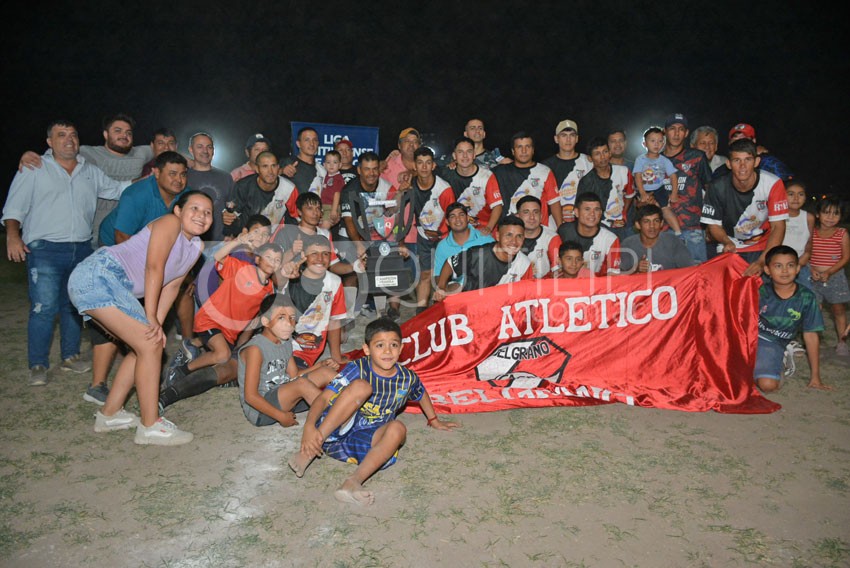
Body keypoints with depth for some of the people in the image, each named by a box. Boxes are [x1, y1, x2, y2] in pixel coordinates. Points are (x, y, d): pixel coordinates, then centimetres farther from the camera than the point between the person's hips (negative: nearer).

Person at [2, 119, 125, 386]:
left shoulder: (91, 172, 15)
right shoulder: (34, 169, 3)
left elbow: (117, 189, 20)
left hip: (82, 251, 4)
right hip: (44, 251, -4)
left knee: (74, 306, 11)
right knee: (43, 308, -10)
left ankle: (70, 356, 22)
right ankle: (38, 365, -1)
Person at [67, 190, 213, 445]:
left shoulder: (197, 246, 14)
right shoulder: (170, 223, -10)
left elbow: (171, 285, 11)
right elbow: (154, 268, -17)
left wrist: (157, 322, -1)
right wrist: (151, 318, -17)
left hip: (115, 288, 10)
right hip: (99, 274, -10)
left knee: (147, 345, 14)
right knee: (150, 346, -13)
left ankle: (110, 414, 25)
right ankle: (150, 426, -5)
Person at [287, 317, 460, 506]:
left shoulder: (408, 379, -1)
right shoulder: (357, 369, -12)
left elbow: (422, 394, 23)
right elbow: (323, 398, -18)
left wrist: (434, 421, 39)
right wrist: (309, 426, -37)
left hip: (365, 443, 3)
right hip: (334, 433, -3)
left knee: (397, 428, -28)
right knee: (361, 386, -27)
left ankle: (354, 482, -37)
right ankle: (311, 450, -26)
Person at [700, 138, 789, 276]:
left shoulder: (773, 184, -16)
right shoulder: (717, 188, -13)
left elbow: (778, 227, -16)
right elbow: (714, 225, -3)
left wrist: (762, 262, -29)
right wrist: (727, 242, -25)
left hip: (763, 249, -1)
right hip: (730, 249, 1)